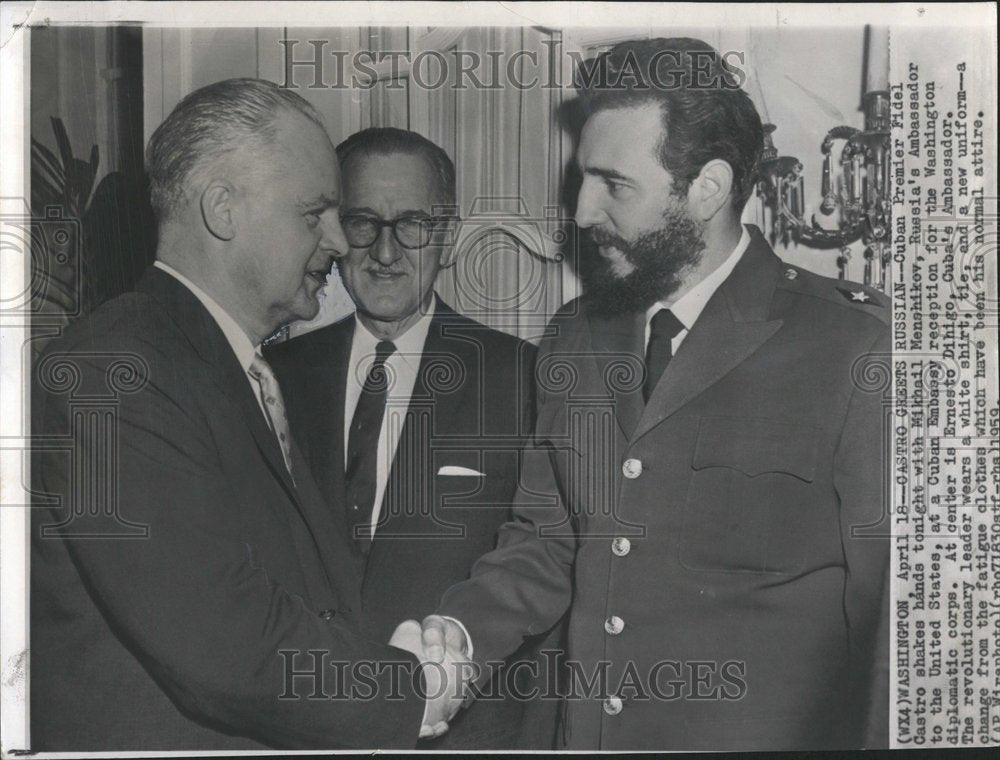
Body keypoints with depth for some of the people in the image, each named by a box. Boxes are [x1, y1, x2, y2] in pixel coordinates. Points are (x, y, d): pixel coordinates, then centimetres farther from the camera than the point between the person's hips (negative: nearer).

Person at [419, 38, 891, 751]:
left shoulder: (855, 348, -14)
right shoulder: (574, 339, 5)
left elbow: (888, 604, -12)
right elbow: (546, 538, 9)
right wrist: (460, 629, -6)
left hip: (767, 734, -5)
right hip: (588, 732, 5)